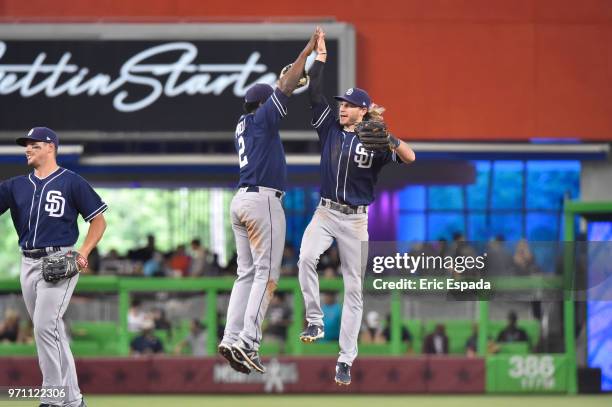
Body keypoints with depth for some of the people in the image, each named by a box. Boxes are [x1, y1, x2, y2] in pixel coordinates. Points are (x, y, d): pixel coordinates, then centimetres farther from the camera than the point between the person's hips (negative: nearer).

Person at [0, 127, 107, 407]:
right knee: (53, 332, 9)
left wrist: (83, 253, -9)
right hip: (29, 264, 6)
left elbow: (99, 220, 1)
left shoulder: (72, 182, -1)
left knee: (45, 327, -16)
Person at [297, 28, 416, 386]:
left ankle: (346, 360, 2)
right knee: (307, 257, -29)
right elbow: (315, 92, 0)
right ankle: (315, 322, -15)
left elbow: (410, 158, -21)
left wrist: (391, 139, -40)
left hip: (356, 219, -2)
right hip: (325, 212, 2)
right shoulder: (330, 127, 4)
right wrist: (320, 56, -6)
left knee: (354, 289, 0)